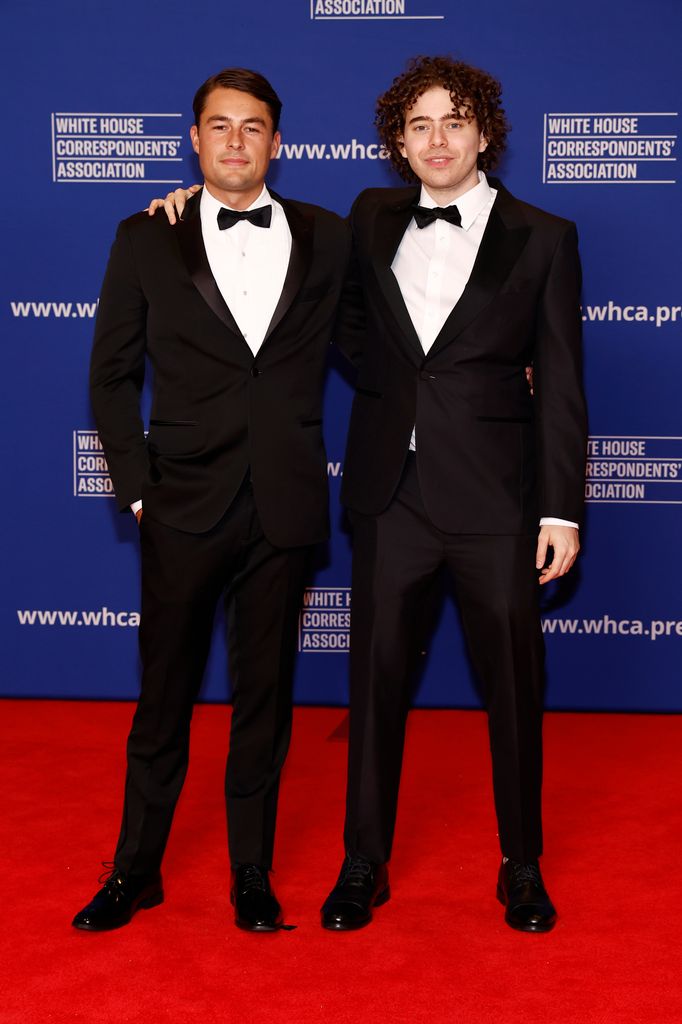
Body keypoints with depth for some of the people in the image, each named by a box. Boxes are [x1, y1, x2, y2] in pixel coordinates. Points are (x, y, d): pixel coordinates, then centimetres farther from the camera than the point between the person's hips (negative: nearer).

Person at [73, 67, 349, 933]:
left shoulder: (326, 238, 6)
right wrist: (135, 483, -1)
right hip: (184, 507, -1)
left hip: (283, 506, 1)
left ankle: (251, 874, 26)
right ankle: (136, 870, 26)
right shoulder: (146, 240, 3)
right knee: (164, 694, 9)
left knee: (264, 696, 10)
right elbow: (112, 373, 6)